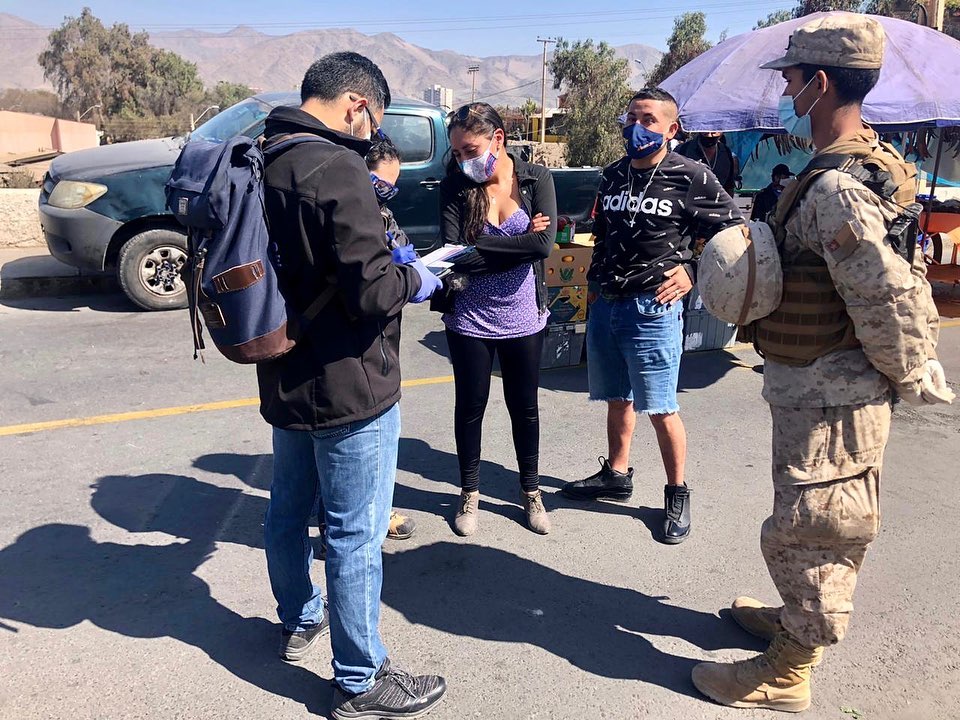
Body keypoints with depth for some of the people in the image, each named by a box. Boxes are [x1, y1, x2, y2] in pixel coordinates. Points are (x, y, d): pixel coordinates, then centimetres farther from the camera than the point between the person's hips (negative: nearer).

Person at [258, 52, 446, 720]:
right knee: (355, 536, 3)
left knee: (289, 509, 23)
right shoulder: (336, 169, -22)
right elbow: (371, 292, -25)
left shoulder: (266, 161, 6)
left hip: (286, 381, 9)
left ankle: (300, 620, 45)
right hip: (349, 389, -9)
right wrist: (414, 279, -5)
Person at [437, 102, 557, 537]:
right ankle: (470, 493, 32)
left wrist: (475, 252, -18)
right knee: (470, 407, 12)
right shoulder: (455, 187, -5)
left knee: (524, 407, 14)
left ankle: (531, 492, 34)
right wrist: (518, 243, -18)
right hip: (470, 319, 0)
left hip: (523, 317, 0)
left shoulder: (536, 179, -6)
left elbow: (544, 244, -20)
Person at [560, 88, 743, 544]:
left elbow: (731, 233, -2)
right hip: (605, 305, 6)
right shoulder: (613, 176, 10)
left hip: (653, 307, -6)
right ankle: (616, 475, 35)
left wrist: (693, 271, -11)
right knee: (616, 399, 18)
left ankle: (677, 493, 18)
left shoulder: (692, 179, -8)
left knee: (661, 409, 0)